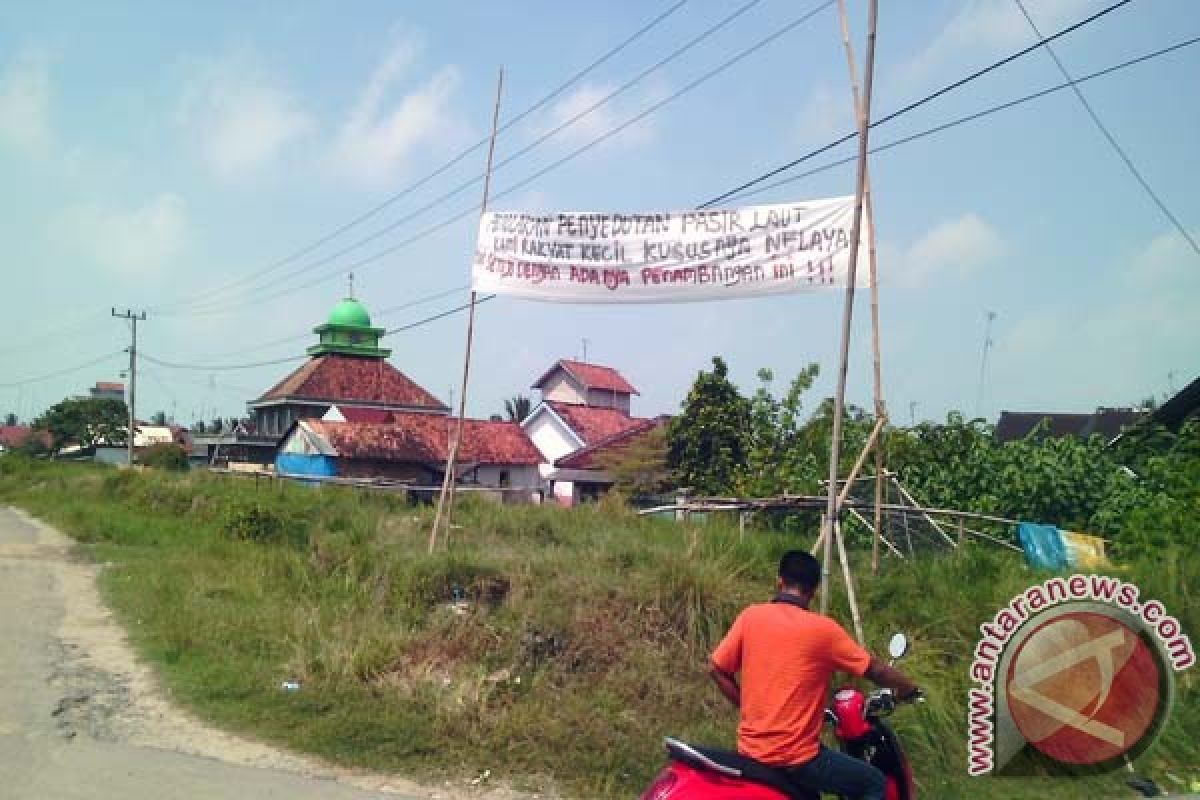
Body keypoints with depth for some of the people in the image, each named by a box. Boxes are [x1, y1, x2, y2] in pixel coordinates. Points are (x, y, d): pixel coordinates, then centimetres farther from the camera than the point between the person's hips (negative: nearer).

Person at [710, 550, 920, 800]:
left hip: (750, 751, 5)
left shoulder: (750, 617, -2)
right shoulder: (823, 629, -11)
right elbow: (875, 670, -3)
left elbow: (718, 670, 3)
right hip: (795, 758, -5)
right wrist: (909, 689, 15)